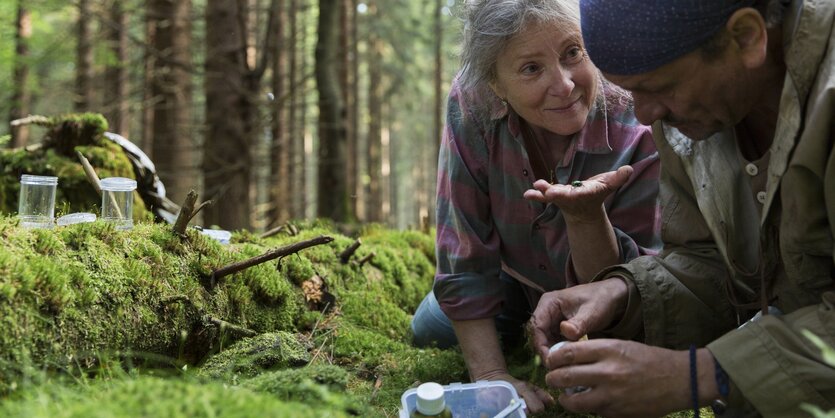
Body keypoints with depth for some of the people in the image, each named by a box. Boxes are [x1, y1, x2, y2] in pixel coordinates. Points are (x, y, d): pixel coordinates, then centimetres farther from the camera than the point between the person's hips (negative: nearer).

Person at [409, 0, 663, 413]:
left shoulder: (639, 132, -38)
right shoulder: (472, 104, -32)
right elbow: (464, 253, -27)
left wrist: (586, 214, -55)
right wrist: (491, 374, -31)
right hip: (517, 274, 2)